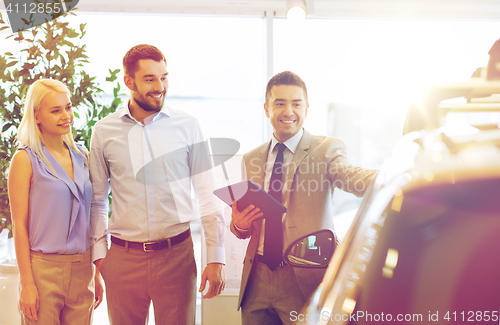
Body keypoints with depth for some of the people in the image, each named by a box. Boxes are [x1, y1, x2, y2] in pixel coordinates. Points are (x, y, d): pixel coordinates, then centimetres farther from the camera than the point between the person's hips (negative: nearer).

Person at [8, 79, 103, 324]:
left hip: (82, 269, 5)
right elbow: (20, 226, -8)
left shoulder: (81, 156, 9)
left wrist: (97, 273, 12)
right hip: (43, 268, -5)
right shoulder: (25, 159, -6)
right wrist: (27, 284, -12)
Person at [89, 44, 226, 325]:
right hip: (123, 258, 1)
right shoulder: (104, 131, 3)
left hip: (177, 256, -1)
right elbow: (97, 200, 10)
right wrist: (98, 255, 4)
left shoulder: (188, 126, 0)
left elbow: (208, 196, 2)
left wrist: (216, 258, -1)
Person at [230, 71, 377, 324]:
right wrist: (239, 223, -7)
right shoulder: (251, 160, 11)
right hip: (257, 281, 4)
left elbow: (352, 177, -25)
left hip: (305, 281, -4)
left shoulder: (326, 149, -3)